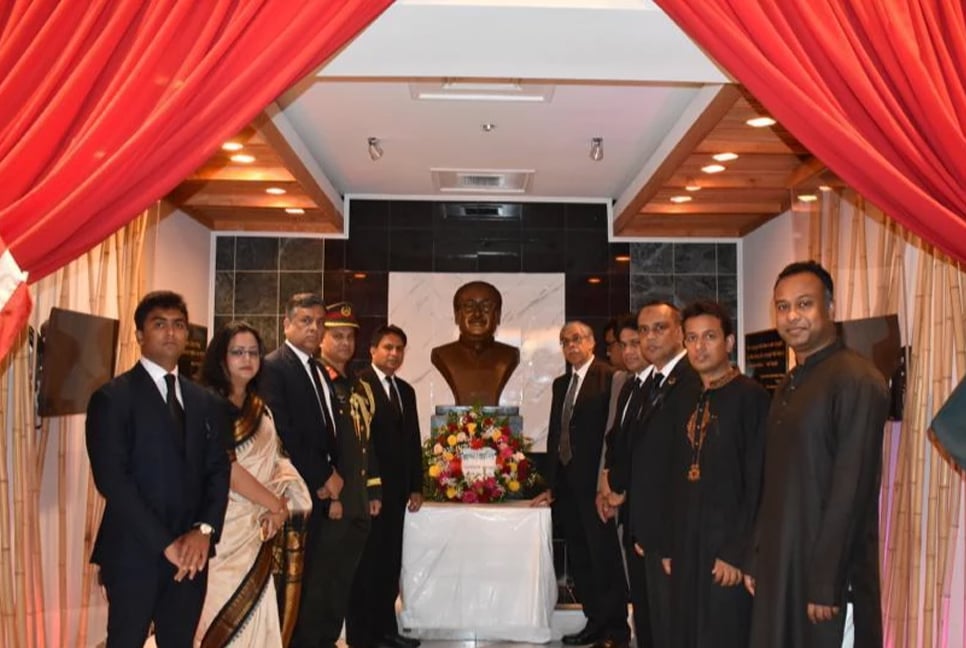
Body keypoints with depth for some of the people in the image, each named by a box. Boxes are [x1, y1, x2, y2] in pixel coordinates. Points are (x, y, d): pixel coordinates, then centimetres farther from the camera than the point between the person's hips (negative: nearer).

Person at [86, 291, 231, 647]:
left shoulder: (204, 401, 11)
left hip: (191, 552, 5)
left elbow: (218, 470, 7)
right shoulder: (113, 397, -6)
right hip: (134, 553, -5)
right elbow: (111, 479, -13)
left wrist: (205, 529, -10)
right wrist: (165, 543, -16)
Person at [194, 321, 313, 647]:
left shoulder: (260, 409, 14)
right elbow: (224, 466, -17)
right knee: (226, 613, -1)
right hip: (224, 524, -7)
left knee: (252, 612, 9)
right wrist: (275, 504, -10)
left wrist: (283, 503, -6)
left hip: (258, 526, 7)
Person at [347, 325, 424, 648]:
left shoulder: (406, 390, 16)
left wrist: (416, 487, 12)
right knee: (365, 563, 2)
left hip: (396, 489, 7)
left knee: (390, 562, 12)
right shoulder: (358, 385, -9)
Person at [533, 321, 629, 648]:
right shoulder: (561, 384, 15)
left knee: (605, 557, 1)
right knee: (579, 559, 15)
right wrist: (551, 484, 13)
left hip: (594, 484, -7)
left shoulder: (608, 378, -8)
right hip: (566, 485, 8)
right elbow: (554, 434, 15)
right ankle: (595, 622, 28)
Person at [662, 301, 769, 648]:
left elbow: (757, 484, -13)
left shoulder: (751, 396, -9)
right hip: (686, 548, 6)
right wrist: (670, 546, 9)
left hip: (727, 549, -6)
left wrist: (736, 552, -15)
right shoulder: (686, 401, 10)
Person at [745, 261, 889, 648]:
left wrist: (826, 583, -19)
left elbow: (851, 490, -19)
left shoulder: (857, 380, -15)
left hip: (830, 571, -7)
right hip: (780, 563, 7)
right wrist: (757, 558, 10)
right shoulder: (788, 386, 10)